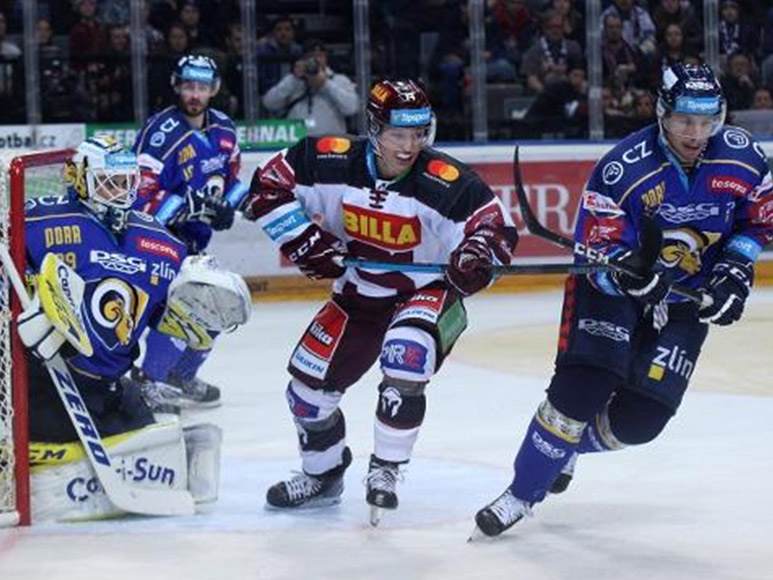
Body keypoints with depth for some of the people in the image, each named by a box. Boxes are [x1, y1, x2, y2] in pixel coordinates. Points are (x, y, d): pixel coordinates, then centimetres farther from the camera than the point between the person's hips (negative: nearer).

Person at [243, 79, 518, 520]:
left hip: (427, 293, -4)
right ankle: (323, 475, 34)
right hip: (358, 294, 4)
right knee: (310, 382, 7)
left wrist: (477, 258, -39)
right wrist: (302, 239, -14)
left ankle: (386, 471, -13)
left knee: (404, 363, -32)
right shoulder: (332, 162, -16)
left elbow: (496, 225, -18)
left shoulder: (446, 182, -25)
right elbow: (268, 187, -5)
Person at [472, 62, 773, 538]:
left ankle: (568, 445, 27)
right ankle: (524, 493, -4)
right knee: (580, 387, -21)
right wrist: (626, 270, -43)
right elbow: (596, 250, -22)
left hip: (687, 299, 3)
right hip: (613, 284, -3)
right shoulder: (623, 168, -25)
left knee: (641, 418, -5)